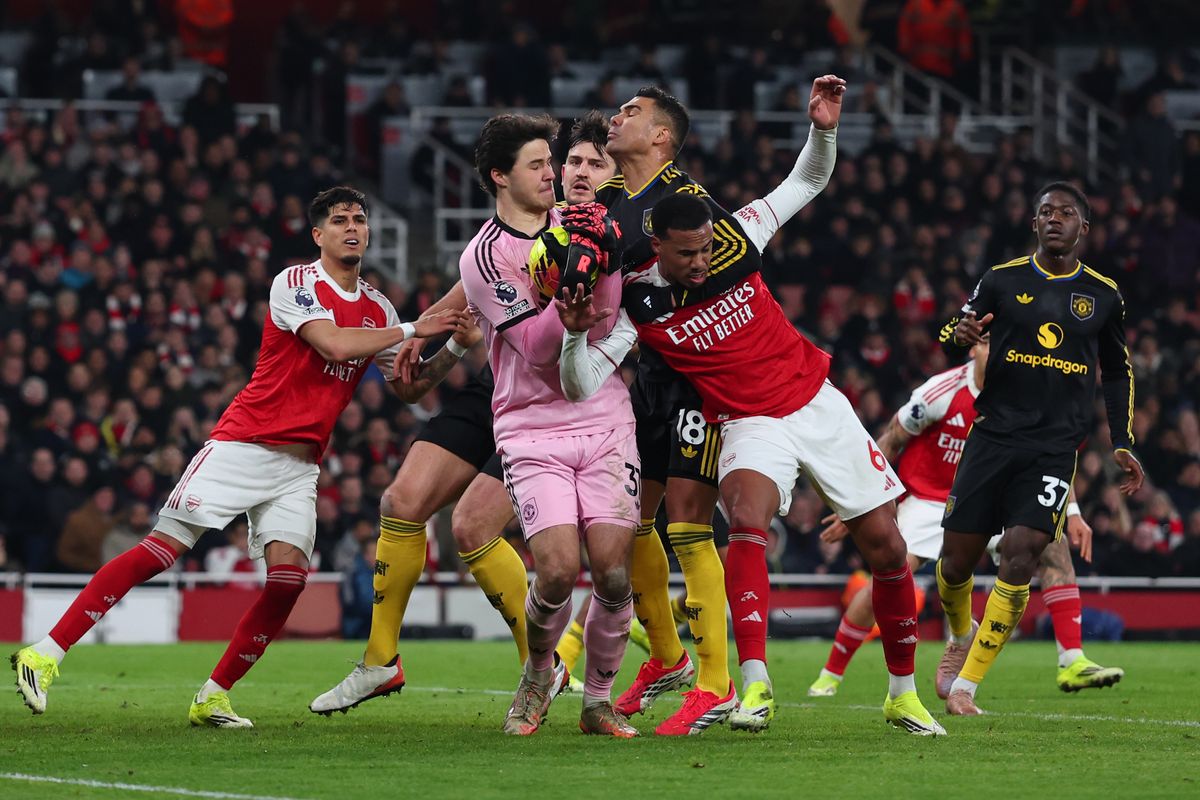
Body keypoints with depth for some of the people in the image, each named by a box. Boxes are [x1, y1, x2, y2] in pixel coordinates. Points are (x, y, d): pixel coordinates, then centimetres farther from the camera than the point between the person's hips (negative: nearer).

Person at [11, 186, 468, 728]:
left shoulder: (377, 309, 13)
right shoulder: (294, 284, -7)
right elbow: (335, 343, -22)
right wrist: (412, 331, -16)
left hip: (299, 465, 6)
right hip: (243, 444, -6)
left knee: (289, 574, -15)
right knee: (162, 549, -14)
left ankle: (214, 697, -3)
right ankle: (47, 653, -11)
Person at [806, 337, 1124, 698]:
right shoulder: (941, 391, -20)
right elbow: (890, 443, -9)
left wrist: (1072, 513, -5)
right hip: (928, 501, -4)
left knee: (1051, 545, -14)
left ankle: (1072, 662, -12)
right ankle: (829, 675, -4)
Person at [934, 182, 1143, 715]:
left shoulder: (1103, 296, 8)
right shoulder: (1002, 281, 4)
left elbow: (1117, 373, 21)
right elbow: (949, 341, 8)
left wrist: (1121, 443, 14)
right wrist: (961, 336, -17)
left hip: (1056, 447, 0)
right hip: (995, 435, 0)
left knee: (1021, 554, -17)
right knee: (958, 556, -1)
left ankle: (966, 685, -11)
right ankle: (961, 635, 34)